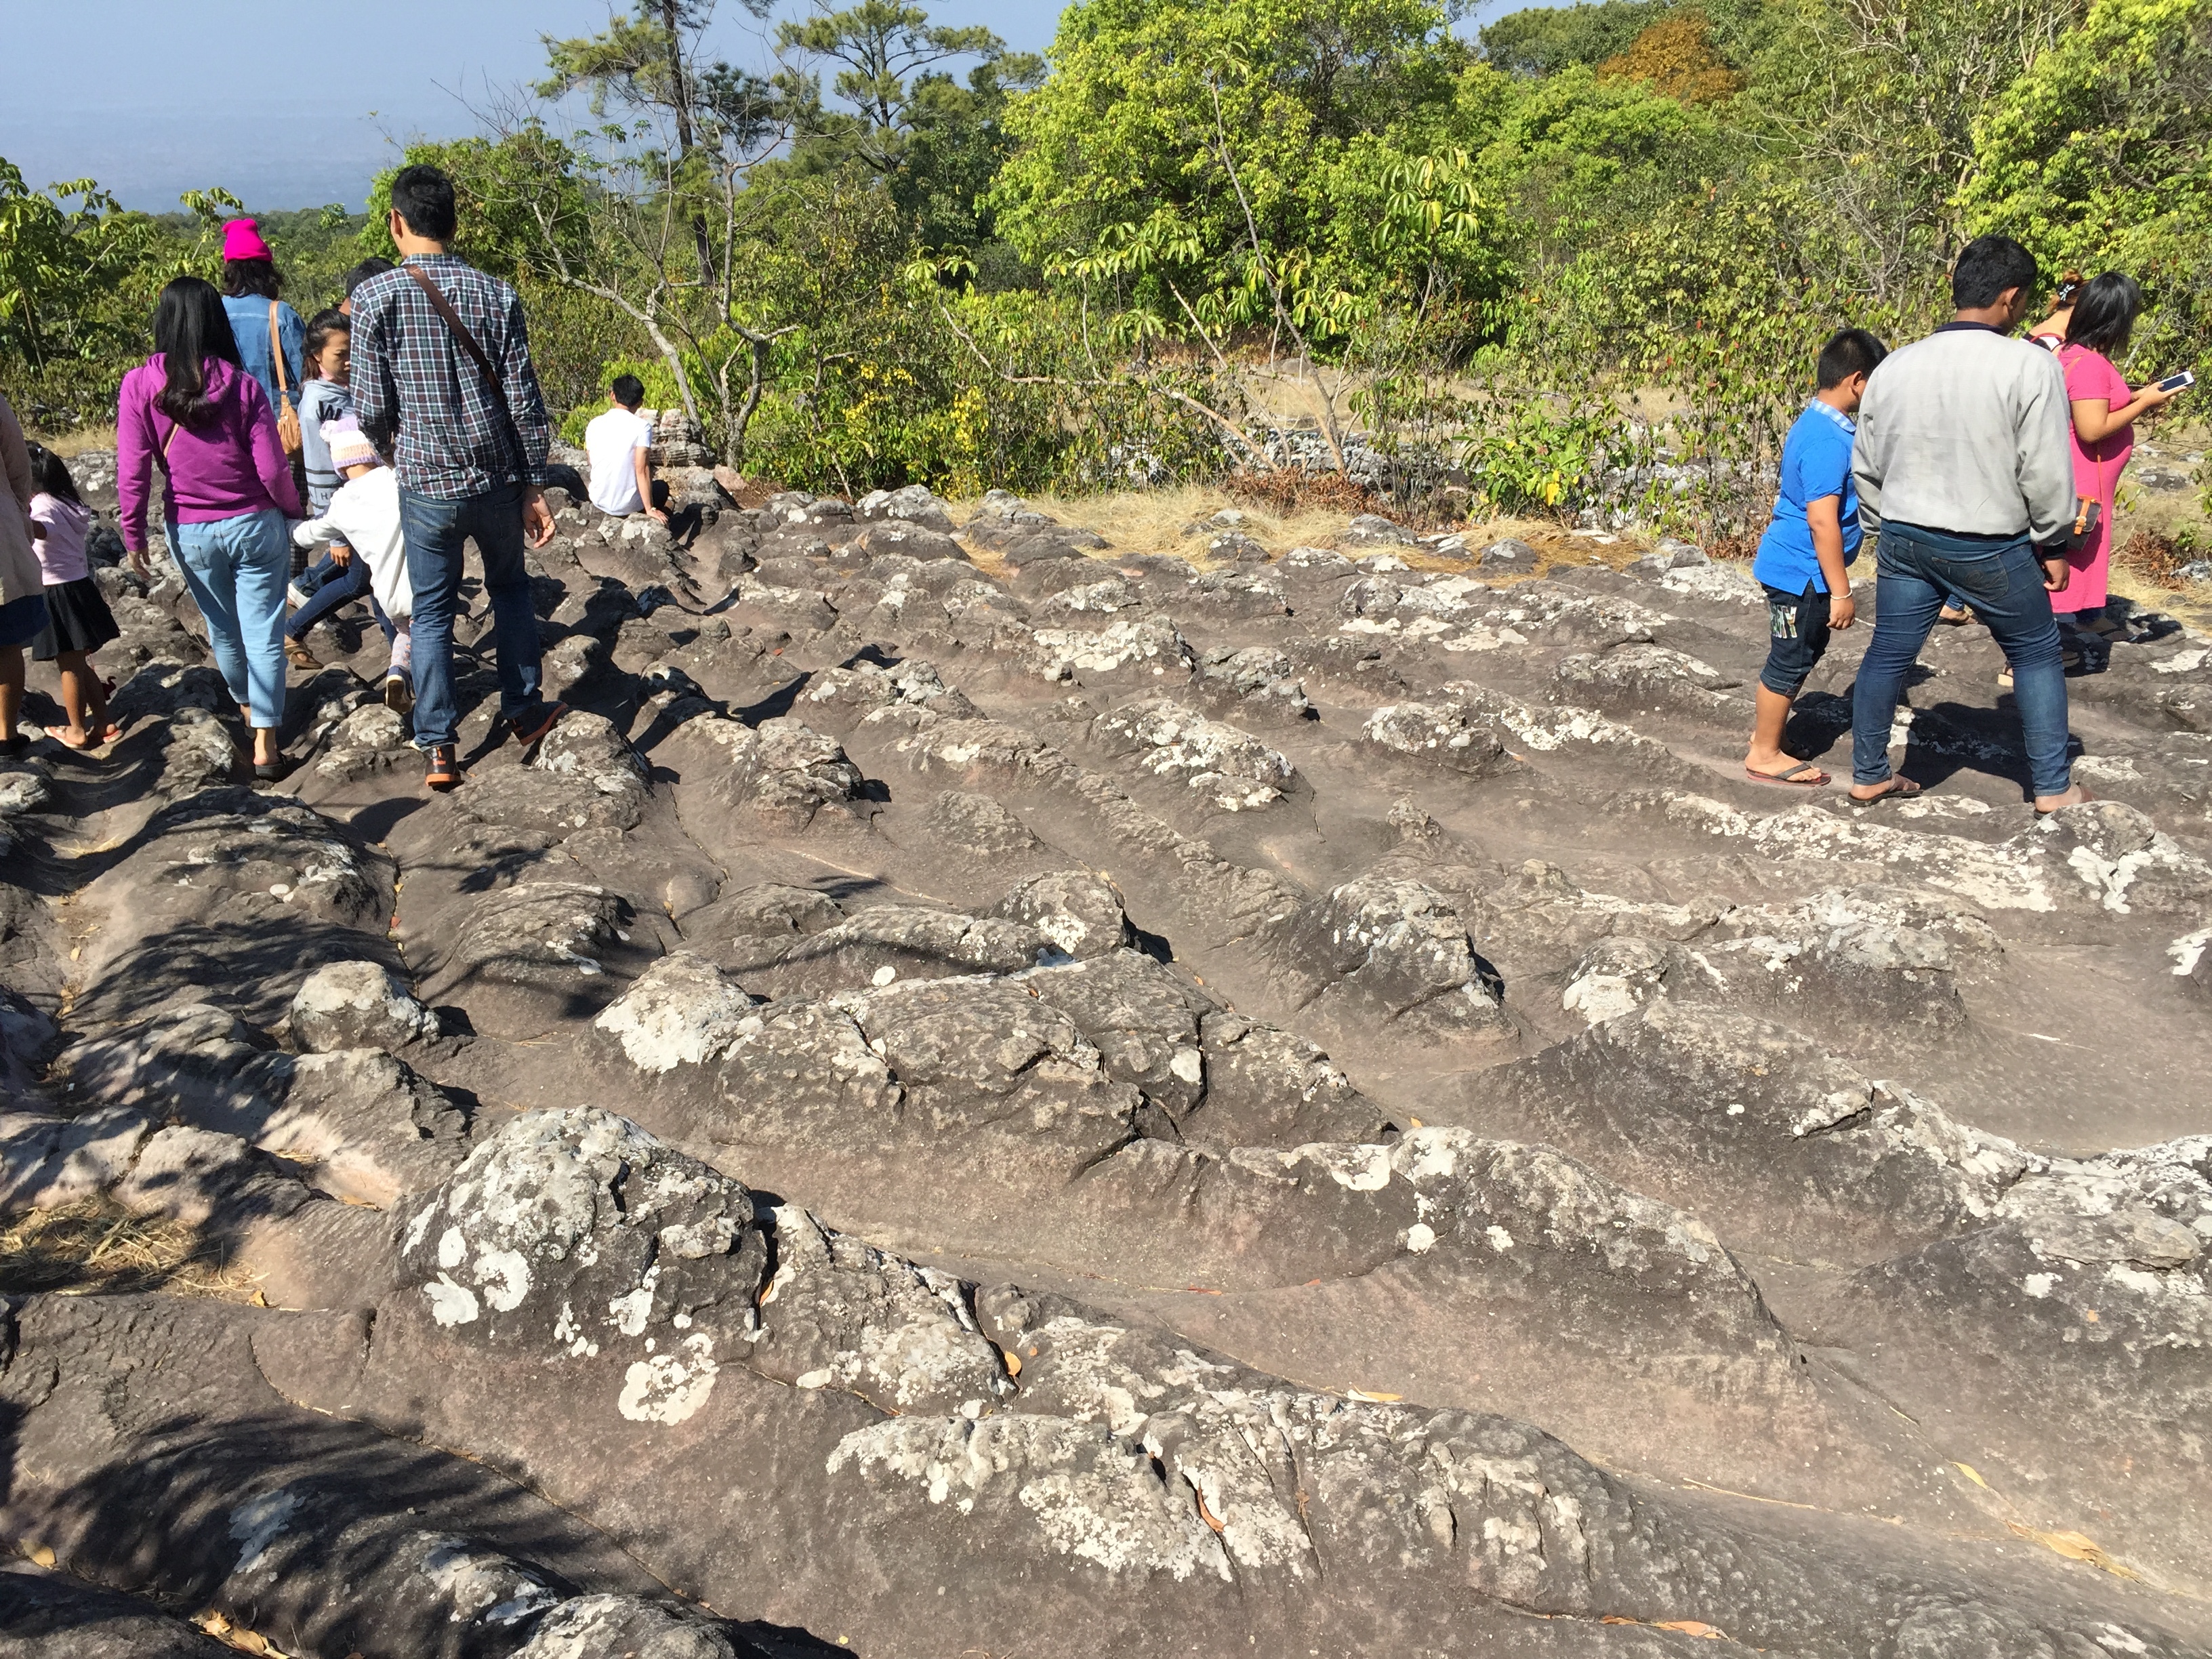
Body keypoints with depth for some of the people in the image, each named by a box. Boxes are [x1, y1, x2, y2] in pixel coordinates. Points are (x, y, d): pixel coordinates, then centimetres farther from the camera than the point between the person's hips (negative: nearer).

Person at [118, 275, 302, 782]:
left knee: (222, 630, 22)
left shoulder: (140, 386, -9)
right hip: (255, 525, -2)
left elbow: (132, 473, -9)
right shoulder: (242, 385, -12)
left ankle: (246, 707, 44)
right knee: (263, 632, 4)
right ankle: (264, 743, 2)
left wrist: (133, 536, 2)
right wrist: (293, 511, 8)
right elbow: (272, 469, -11)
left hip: (191, 532, 2)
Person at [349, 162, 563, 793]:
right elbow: (525, 401, -3)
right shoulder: (495, 294, -3)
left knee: (432, 612, 10)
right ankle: (523, 711, 30)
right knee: (510, 589, 24)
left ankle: (439, 748, 10)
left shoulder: (375, 296, -9)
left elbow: (372, 407, -7)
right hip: (497, 479, 2)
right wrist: (535, 487, 5)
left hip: (426, 484, -2)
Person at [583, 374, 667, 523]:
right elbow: (641, 469, -20)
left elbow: (592, 463, 10)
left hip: (599, 502, 4)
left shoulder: (595, 424, -1)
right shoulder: (642, 427, -15)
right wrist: (650, 509, -14)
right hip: (628, 505, -4)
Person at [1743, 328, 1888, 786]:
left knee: (1806, 651, 23)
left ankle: (1767, 724, 37)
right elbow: (1823, 521, -27)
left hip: (1795, 565, 10)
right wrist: (1841, 592, -23)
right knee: (1791, 659, 2)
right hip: (1801, 571, -10)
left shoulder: (1816, 423, 8)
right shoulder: (1829, 441, -25)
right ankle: (1765, 755, 14)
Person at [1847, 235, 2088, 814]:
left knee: (1888, 654, 14)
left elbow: (1866, 468, 9)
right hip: (1991, 548, -4)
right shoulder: (2030, 365, -15)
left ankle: (1868, 776, 23)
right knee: (2037, 654, 14)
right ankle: (2053, 787, 21)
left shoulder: (1894, 367, 1)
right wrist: (2052, 543, 0)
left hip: (1905, 540, 4)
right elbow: (2046, 472, -13)